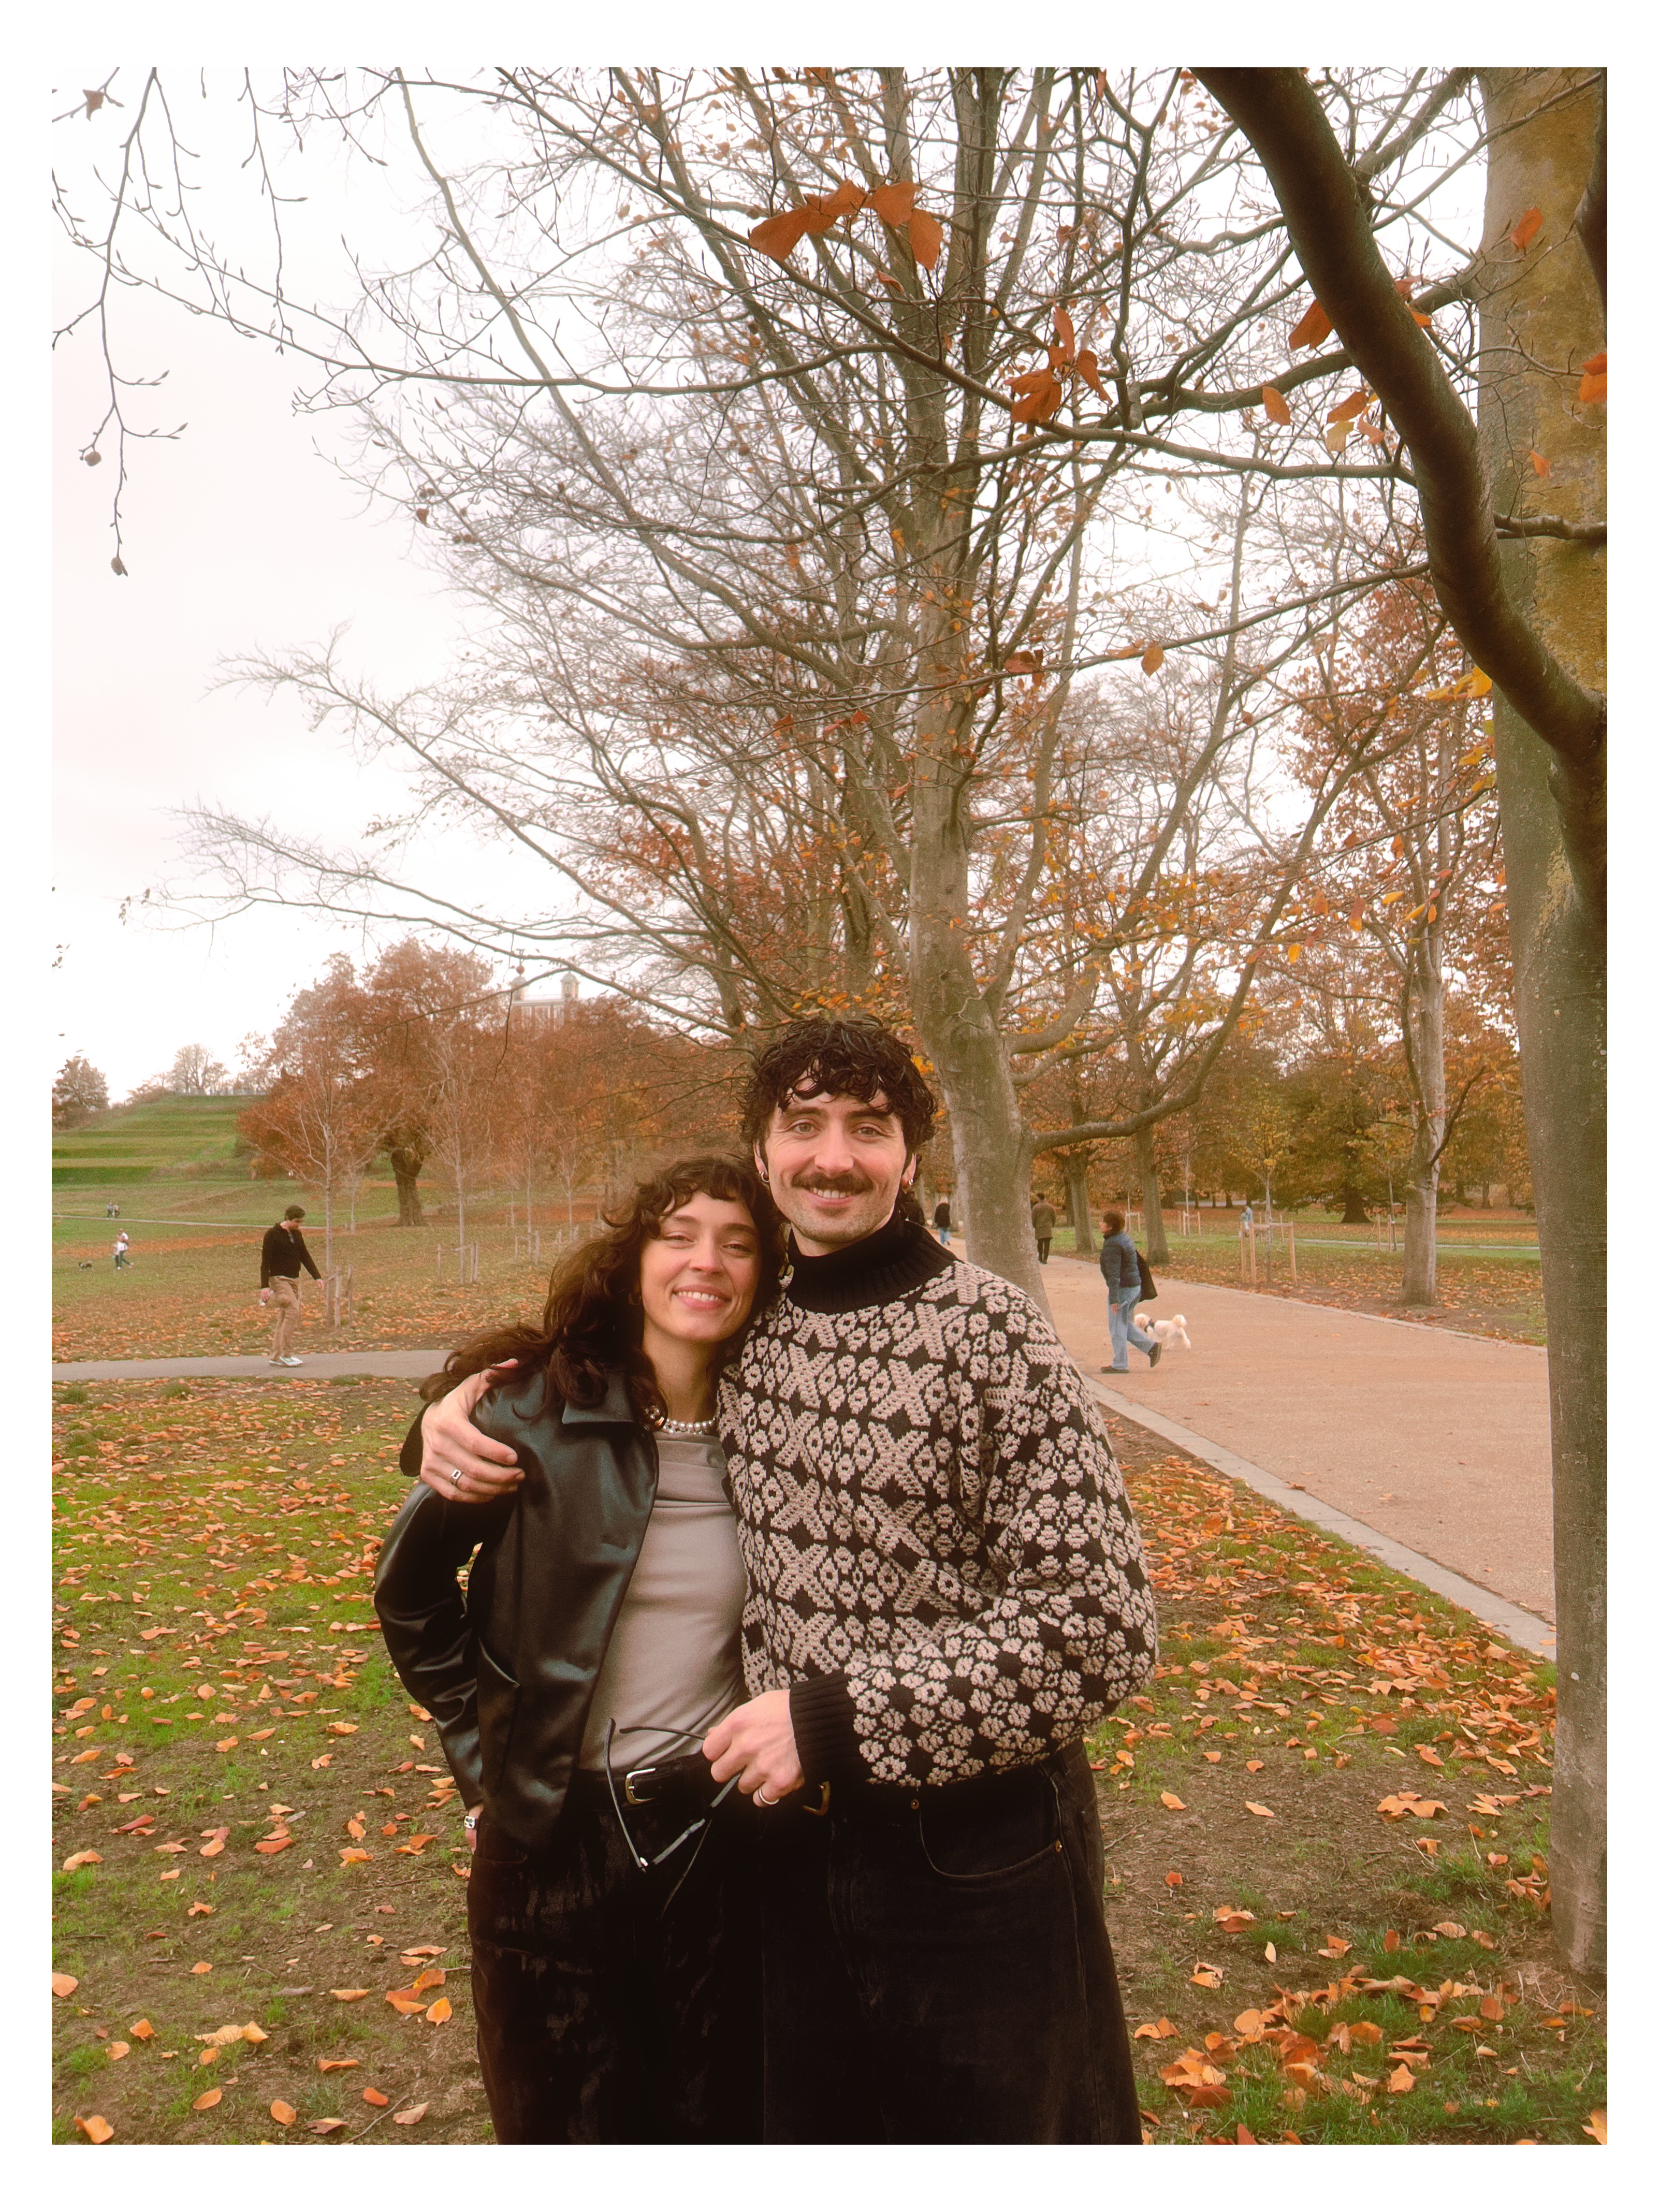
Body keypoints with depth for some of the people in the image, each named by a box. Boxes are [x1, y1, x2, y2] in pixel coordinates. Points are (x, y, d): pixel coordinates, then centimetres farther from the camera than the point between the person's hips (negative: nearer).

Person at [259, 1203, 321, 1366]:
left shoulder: (297, 1234, 11)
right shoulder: (272, 1235, -10)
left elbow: (305, 1256, 15)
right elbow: (265, 1261, -12)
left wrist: (316, 1276, 4)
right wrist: (264, 1286, -18)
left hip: (294, 1280, 8)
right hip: (278, 1279, -7)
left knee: (284, 1317, 8)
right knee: (293, 1310, -19)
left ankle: (276, 1357, 14)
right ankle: (286, 1354, -16)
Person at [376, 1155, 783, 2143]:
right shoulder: (537, 1413, -13)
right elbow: (411, 1588, 0)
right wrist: (486, 1756, 0)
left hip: (720, 1834, 2)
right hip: (554, 1839, -2)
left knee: (718, 2122, 19)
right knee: (569, 2127, 16)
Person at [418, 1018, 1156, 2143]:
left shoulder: (994, 1333, -18)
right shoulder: (749, 1335, -2)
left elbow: (1102, 1627, -22)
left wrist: (838, 1719, -21)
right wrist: (469, 1408, -2)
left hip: (975, 1856, -4)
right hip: (796, 1843, 5)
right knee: (811, 2130, 24)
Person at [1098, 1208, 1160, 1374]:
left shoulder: (1112, 1245, -20)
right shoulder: (1126, 1238, 10)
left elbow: (1114, 1274, -23)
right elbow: (1136, 1262, 19)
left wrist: (1114, 1299, -23)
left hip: (1122, 1289, -10)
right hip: (1135, 1286, 10)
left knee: (1117, 1327, 2)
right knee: (1125, 1325, 20)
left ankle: (1120, 1365, 9)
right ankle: (1152, 1346, 14)